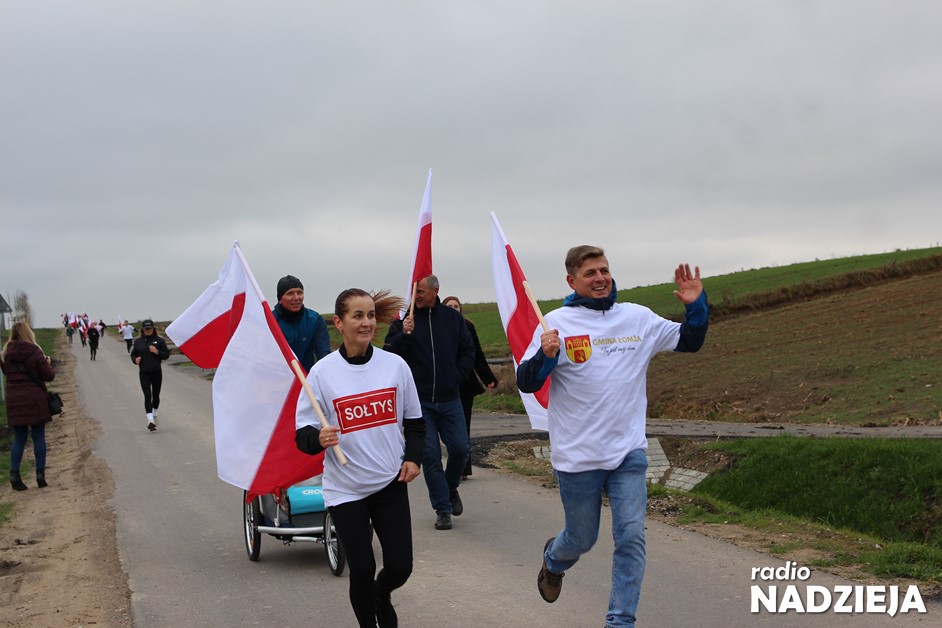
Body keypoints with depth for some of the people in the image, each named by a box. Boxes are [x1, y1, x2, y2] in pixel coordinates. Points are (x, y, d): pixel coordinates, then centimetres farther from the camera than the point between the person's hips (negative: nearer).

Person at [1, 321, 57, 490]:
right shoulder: (34, 352, -11)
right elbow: (49, 376, -9)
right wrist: (49, 363, 10)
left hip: (14, 401, 4)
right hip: (35, 400, -4)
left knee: (19, 439, 11)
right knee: (39, 437, 6)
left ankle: (14, 473, 0)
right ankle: (40, 475, 7)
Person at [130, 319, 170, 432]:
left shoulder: (159, 340, 0)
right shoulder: (138, 341, 4)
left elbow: (166, 354, 1)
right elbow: (133, 354, 13)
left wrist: (157, 352, -16)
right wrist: (135, 359, -8)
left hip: (156, 372, 0)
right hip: (144, 373, 0)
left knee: (156, 395, 12)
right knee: (147, 396, -10)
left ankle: (154, 415, 37)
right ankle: (150, 420, -16)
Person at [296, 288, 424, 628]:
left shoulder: (395, 365, -3)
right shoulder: (323, 372, -9)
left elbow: (414, 420, 11)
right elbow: (302, 434, -7)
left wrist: (413, 457, -3)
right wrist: (318, 438, -28)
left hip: (391, 484, 2)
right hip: (345, 489, -2)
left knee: (400, 566, 3)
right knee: (362, 570, -1)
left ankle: (381, 597, 39)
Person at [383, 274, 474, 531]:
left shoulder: (453, 318, 4)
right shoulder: (403, 320, -3)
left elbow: (468, 352, 13)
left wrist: (456, 377, 3)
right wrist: (403, 334, -22)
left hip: (449, 399, 2)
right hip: (419, 401, -2)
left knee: (460, 448, 0)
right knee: (430, 455, -2)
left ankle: (451, 488, 30)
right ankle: (442, 509, 9)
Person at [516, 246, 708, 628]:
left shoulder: (638, 318, 4)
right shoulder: (557, 323, -7)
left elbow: (689, 342, 13)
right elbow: (526, 384, -9)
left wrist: (695, 305, -6)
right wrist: (545, 355, -29)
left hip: (629, 452, 2)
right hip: (577, 456, -2)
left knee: (631, 536, -4)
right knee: (582, 538, 13)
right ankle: (553, 560, 48)